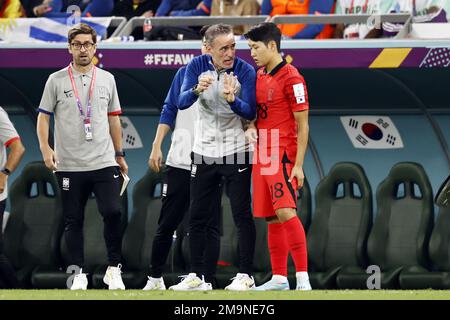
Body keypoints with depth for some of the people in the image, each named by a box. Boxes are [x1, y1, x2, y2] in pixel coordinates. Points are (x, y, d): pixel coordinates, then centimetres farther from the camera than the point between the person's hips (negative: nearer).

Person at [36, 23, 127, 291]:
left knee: (113, 213, -12)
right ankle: (79, 274, 11)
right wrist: (45, 148, -10)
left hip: (104, 163, 1)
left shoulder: (107, 79, 10)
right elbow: (44, 117, 4)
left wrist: (119, 153, 16)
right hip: (69, 166, -1)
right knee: (73, 221, 3)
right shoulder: (56, 80, 3)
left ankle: (114, 269, 0)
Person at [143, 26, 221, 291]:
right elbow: (169, 112, 11)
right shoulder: (185, 73, 9)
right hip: (179, 161, 2)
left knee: (210, 226, -2)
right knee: (167, 224, 7)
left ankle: (208, 281, 2)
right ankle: (155, 278, 18)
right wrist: (157, 147, 4)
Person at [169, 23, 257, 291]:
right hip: (204, 151, 3)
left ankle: (246, 275, 0)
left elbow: (250, 112, -15)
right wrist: (197, 90, -34)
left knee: (242, 214, -5)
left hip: (236, 151, -3)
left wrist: (231, 100, -35)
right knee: (197, 216, 6)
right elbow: (182, 103, -13)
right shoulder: (197, 66, -4)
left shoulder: (245, 71, -11)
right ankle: (196, 276, 13)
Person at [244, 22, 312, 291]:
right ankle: (279, 278, 14)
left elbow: (302, 126, -11)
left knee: (286, 212, -18)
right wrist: (251, 127, 3)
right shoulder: (259, 76, 14)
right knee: (272, 218, 9)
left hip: (283, 157, -8)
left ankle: (303, 278, -21)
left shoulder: (291, 78, -10)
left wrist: (298, 165, -16)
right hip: (262, 157, 8)